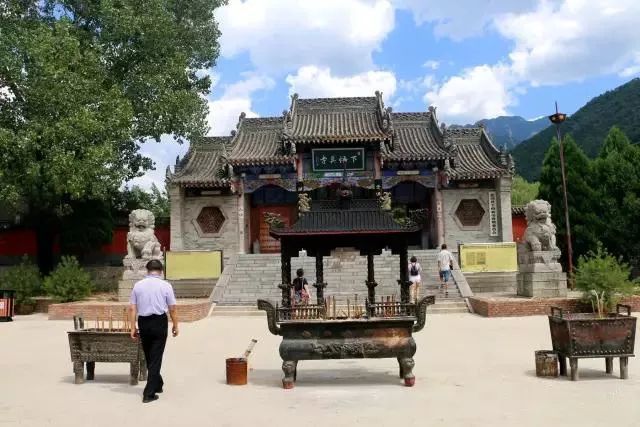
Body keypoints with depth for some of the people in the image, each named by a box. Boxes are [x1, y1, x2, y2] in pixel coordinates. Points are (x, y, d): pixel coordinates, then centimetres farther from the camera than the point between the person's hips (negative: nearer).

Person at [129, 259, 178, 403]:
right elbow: (172, 309, -4)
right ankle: (149, 393, 0)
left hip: (143, 322, 3)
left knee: (148, 357, 19)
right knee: (156, 357, 2)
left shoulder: (138, 285, 3)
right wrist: (175, 326, 7)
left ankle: (157, 385, 35)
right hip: (159, 322, -3)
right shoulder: (165, 285, -4)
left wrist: (133, 328, 5)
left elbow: (132, 308, 1)